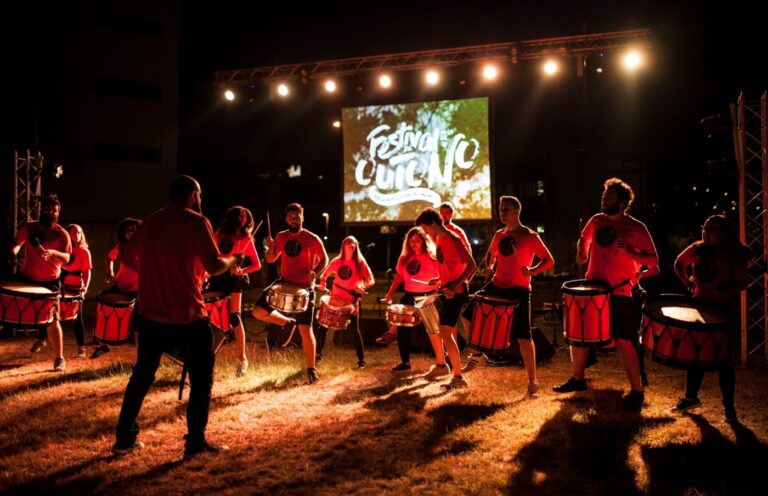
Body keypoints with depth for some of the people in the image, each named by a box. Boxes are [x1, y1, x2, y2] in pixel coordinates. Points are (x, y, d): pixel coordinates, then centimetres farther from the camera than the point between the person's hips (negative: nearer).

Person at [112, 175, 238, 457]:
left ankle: (124, 438, 23)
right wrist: (231, 261, 5)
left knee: (142, 375, 19)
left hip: (150, 314, 6)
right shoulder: (196, 222, -11)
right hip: (187, 317, -6)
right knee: (201, 378, 8)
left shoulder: (148, 223, 9)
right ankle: (195, 442, 12)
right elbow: (214, 266, -16)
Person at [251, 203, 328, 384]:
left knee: (306, 330, -4)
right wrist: (270, 247, -11)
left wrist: (315, 272, -20)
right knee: (258, 311, -10)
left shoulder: (312, 239, -8)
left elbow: (324, 259, -1)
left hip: (304, 288, -4)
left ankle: (311, 370, 9)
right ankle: (286, 322, 17)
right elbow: (270, 259, 11)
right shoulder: (281, 237, 4)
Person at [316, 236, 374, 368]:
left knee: (355, 329, -4)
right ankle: (318, 353, 24)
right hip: (335, 298, 3)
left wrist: (363, 287, -27)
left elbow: (371, 280, -7)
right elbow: (324, 276, 16)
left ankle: (361, 359, 6)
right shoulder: (336, 261, 5)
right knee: (322, 325, 5)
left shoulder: (360, 263, -3)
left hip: (351, 300, -3)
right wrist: (322, 283, -5)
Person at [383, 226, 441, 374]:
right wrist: (390, 294, 6)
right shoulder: (405, 258, 9)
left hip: (427, 298, -5)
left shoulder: (432, 257, -7)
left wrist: (436, 296, -27)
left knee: (432, 330, -2)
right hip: (410, 297, 6)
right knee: (402, 330, 6)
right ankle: (405, 363, 19)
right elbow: (399, 276, 13)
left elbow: (441, 277, -11)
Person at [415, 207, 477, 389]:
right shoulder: (439, 241, 11)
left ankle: (458, 377, -2)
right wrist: (439, 279, 12)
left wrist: (454, 285, -31)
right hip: (446, 290, 10)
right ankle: (441, 365, 33)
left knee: (445, 333, -11)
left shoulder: (452, 239, -17)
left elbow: (471, 265, -22)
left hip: (455, 292, -10)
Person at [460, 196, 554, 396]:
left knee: (523, 336, -9)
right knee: (468, 315, 9)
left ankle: (532, 381, 5)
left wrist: (532, 271, -23)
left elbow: (549, 260, -7)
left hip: (519, 289, -7)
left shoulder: (530, 236, -8)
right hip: (497, 285, 7)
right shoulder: (499, 235, 10)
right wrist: (488, 267, 7)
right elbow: (490, 255, 28)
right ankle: (477, 355, 28)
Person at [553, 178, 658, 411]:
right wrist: (581, 252, 4)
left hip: (622, 294, -6)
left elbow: (653, 260, -10)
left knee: (624, 342, -5)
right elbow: (584, 239, 24)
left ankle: (637, 391, 10)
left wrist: (628, 252, -23)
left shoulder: (637, 229, -10)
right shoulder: (596, 221, 5)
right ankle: (577, 379, 30)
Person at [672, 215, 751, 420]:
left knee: (723, 358, 1)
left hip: (724, 312, -4)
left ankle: (729, 406, 14)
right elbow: (679, 263, 15)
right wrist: (687, 282, 3)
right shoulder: (697, 249, -1)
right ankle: (691, 397, 27)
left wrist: (728, 290, -26)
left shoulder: (734, 256, -11)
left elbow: (743, 282, -10)